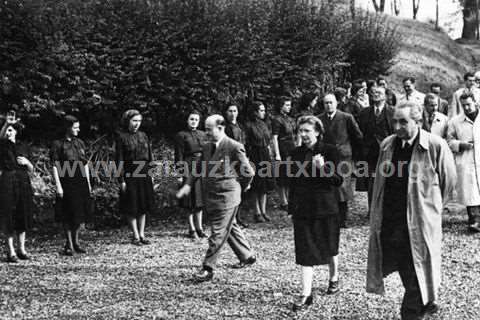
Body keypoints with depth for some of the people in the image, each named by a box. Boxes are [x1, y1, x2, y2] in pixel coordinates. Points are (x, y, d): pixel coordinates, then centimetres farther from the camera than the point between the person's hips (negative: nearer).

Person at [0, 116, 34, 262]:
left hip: (23, 183, 4)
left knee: (23, 216, 7)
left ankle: (21, 249, 17)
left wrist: (27, 162, -5)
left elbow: (31, 169, 14)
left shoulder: (23, 147, 12)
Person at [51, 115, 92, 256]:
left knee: (80, 213, 9)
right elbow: (55, 167, -9)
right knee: (68, 215, 0)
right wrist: (58, 186, -14)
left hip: (81, 183, 5)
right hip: (67, 184, -5)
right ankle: (69, 245, 11)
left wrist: (88, 183, 13)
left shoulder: (80, 143, 10)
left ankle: (76, 242, 24)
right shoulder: (58, 144, -6)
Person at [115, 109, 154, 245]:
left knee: (144, 206, 9)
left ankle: (142, 234, 18)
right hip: (130, 176, -5)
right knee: (132, 207, 1)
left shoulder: (143, 136, 10)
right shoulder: (121, 137, -5)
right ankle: (135, 236, 10)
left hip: (144, 175, 5)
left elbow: (150, 156, 15)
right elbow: (119, 160, -7)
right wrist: (121, 180, -11)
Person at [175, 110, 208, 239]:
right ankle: (192, 229, 7)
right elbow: (179, 156, -5)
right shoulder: (181, 135, -1)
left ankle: (199, 228, 17)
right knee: (191, 201, -1)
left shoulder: (202, 134, 14)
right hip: (189, 167, -5)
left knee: (200, 199, 9)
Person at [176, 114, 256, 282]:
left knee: (218, 234, -5)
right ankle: (247, 256, 35)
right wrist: (188, 184, -1)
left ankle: (207, 269, -2)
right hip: (210, 197, 8)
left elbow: (248, 172, -8)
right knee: (230, 228, 19)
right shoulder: (207, 147, 10)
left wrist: (238, 189, 1)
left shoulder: (234, 147, -13)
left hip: (226, 197, -8)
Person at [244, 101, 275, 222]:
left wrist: (269, 155, 13)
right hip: (255, 157, -7)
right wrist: (249, 158, -15)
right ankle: (257, 212, 5)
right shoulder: (249, 126, -9)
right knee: (257, 186, -2)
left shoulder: (264, 125, 13)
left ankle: (263, 211, 14)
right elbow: (247, 144, -11)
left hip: (265, 156, 7)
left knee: (265, 185, 8)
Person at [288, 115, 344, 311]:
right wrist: (291, 209, 12)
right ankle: (306, 295, 1)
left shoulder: (329, 151, -7)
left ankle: (334, 279, 40)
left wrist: (324, 167, -26)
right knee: (305, 252, -1)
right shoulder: (296, 153, 5)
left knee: (329, 248, 14)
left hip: (326, 209, -3)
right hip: (303, 210, 3)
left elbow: (338, 181, -9)